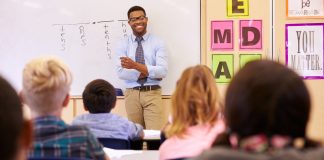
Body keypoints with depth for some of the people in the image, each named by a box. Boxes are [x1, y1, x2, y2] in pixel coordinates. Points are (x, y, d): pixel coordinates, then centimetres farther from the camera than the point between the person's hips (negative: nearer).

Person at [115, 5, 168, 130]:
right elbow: (121, 73, -7)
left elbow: (162, 71, -12)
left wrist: (136, 65, -22)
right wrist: (149, 72, -14)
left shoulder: (157, 43, 1)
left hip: (152, 94, -1)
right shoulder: (123, 45, 5)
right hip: (132, 94, 2)